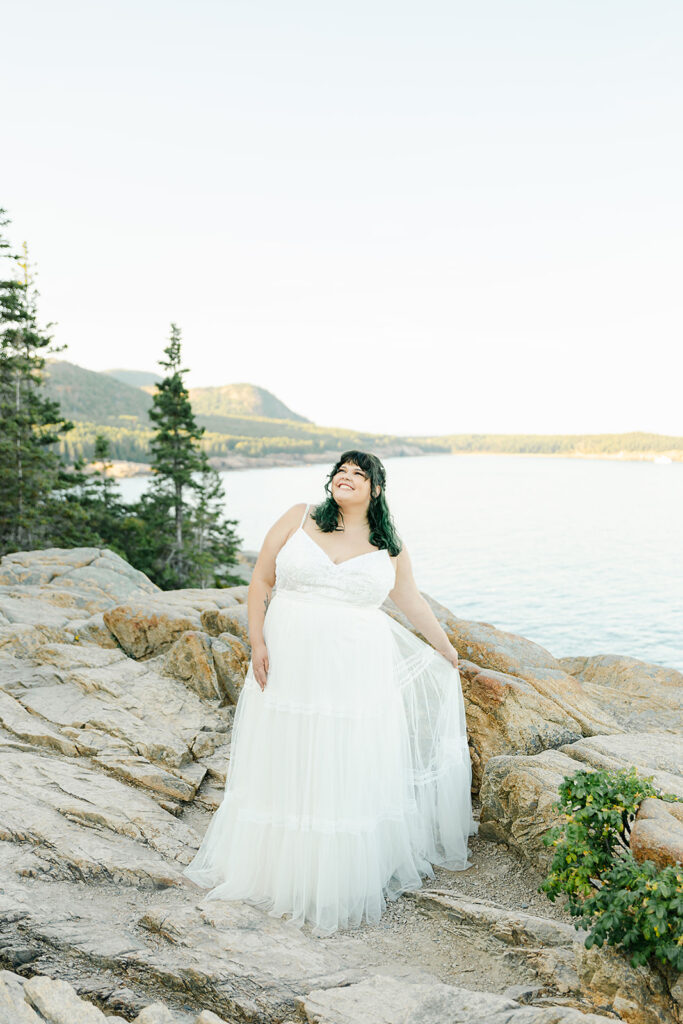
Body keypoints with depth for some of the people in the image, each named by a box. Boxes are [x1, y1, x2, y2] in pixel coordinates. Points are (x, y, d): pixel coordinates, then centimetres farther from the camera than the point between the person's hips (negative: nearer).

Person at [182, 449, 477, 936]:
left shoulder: (390, 547, 4)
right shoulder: (299, 519, 1)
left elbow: (412, 601, 17)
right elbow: (261, 580, 2)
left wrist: (446, 649, 26)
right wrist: (258, 643, -6)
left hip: (355, 675, 0)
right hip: (290, 665, 0)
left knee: (348, 773, 6)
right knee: (285, 765, 9)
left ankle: (344, 876, 23)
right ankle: (275, 866, 28)